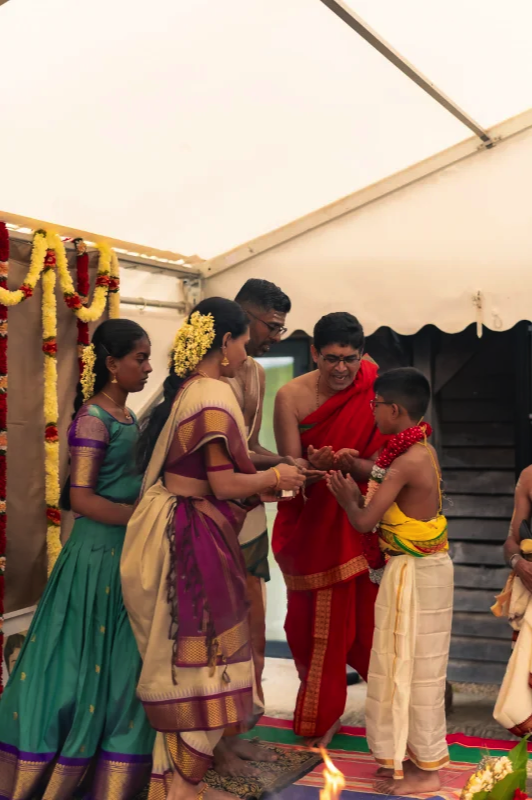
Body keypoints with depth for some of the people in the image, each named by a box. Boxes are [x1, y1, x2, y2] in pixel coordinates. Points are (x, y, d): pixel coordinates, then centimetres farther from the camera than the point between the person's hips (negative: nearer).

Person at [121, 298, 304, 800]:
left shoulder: (181, 391, 13)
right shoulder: (213, 396, -16)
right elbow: (223, 484, -18)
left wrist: (258, 487, 15)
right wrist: (275, 479, -2)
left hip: (172, 529, 9)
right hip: (196, 538, -9)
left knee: (181, 658, 15)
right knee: (202, 660, 1)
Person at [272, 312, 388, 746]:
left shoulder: (372, 393, -10)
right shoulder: (292, 396, -11)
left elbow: (378, 468, -9)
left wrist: (350, 462, -31)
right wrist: (316, 465, -32)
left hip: (357, 521, 0)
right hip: (310, 523, 0)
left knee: (362, 615, 4)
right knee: (312, 621, 7)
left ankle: (325, 715, 29)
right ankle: (319, 716, 28)